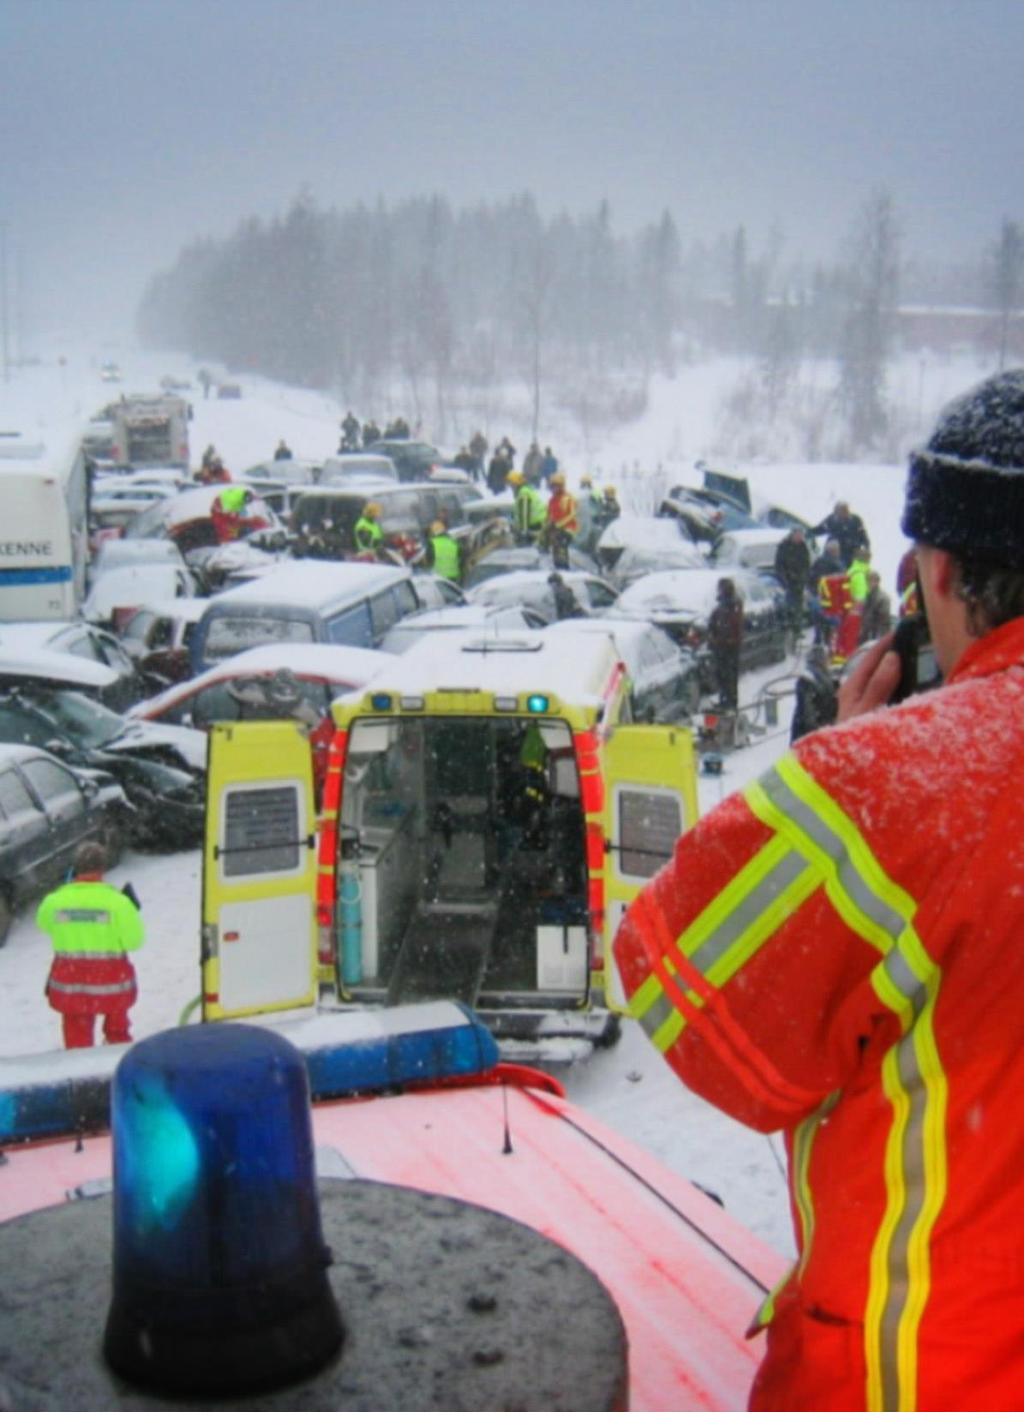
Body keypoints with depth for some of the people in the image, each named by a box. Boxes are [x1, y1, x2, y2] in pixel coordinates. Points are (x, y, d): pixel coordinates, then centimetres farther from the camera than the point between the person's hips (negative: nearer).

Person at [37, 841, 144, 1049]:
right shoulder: (117, 902, -17)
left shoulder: (55, 900, -10)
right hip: (112, 984, -1)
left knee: (77, 1040, 14)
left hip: (70, 985, 1)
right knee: (117, 1032, 26)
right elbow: (134, 940, -12)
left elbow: (43, 924, 12)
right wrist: (133, 910, 4)